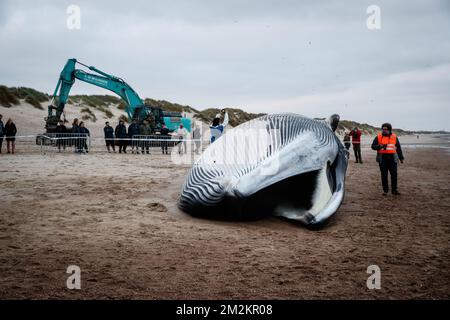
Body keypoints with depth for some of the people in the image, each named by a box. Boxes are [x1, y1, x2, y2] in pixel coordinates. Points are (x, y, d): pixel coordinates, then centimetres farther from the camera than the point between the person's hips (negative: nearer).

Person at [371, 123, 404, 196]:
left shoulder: (394, 137, 8)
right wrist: (380, 146, -16)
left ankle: (394, 190, 8)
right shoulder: (378, 137, 3)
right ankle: (385, 190, 11)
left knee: (394, 174, -2)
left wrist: (401, 158, 14)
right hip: (382, 158, -1)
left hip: (392, 158, 1)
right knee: (384, 175, 3)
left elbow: (398, 148, 15)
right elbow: (373, 146, 2)